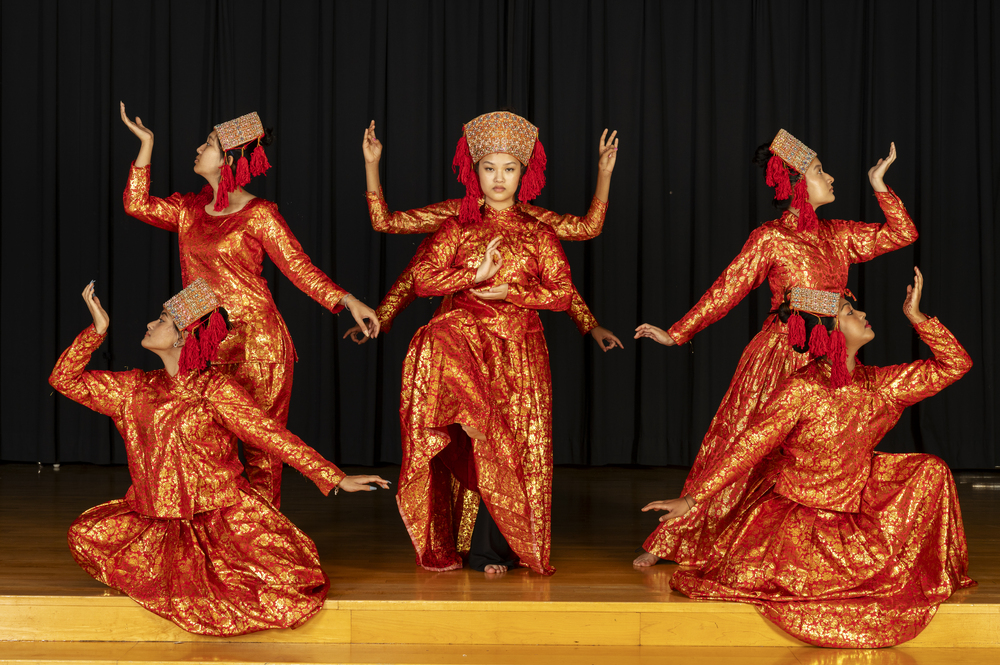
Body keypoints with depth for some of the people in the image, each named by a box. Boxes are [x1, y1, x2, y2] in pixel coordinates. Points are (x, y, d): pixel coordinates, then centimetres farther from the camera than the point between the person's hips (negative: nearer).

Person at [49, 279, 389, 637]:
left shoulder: (215, 388, -6)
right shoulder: (134, 388, 8)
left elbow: (272, 434, -10)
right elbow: (65, 379, 9)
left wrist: (336, 478, -16)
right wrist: (98, 329, -2)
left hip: (222, 518, -4)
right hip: (158, 522, 4)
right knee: (87, 535, -18)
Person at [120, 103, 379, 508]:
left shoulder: (258, 214, -7)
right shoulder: (191, 208, 12)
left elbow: (300, 268, -8)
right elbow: (137, 204, 11)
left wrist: (348, 301, -20)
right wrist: (146, 145, 9)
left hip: (257, 342, -6)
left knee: (260, 445, -1)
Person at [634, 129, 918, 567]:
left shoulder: (837, 235, 11)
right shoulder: (770, 238, -5)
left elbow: (901, 234, 15)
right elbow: (726, 290, -4)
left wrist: (879, 185, 7)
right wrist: (676, 334, -6)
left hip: (828, 361, 5)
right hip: (780, 357, -5)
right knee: (738, 448, -3)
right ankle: (668, 542, 5)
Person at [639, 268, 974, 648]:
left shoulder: (878, 385, 0)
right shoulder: (802, 390, -18)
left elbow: (955, 365, 3)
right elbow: (749, 446, -19)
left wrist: (916, 316, -8)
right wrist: (691, 499, -21)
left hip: (853, 510, 5)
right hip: (795, 513, -5)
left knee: (931, 470, -7)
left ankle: (933, 572, 11)